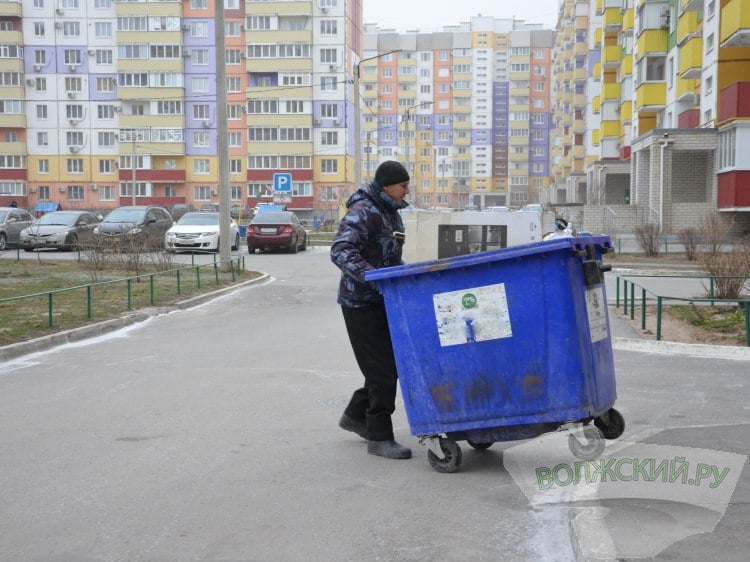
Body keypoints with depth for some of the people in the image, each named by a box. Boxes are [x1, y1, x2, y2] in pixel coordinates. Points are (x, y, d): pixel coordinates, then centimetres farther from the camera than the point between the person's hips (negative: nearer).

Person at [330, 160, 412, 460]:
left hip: (383, 301, 9)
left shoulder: (391, 213, 14)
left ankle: (355, 415, 30)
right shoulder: (363, 212, -16)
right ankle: (378, 437, 2)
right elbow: (341, 251, -28)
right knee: (383, 367, -8)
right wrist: (371, 276, -39)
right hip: (361, 303, -9)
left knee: (389, 363, 13)